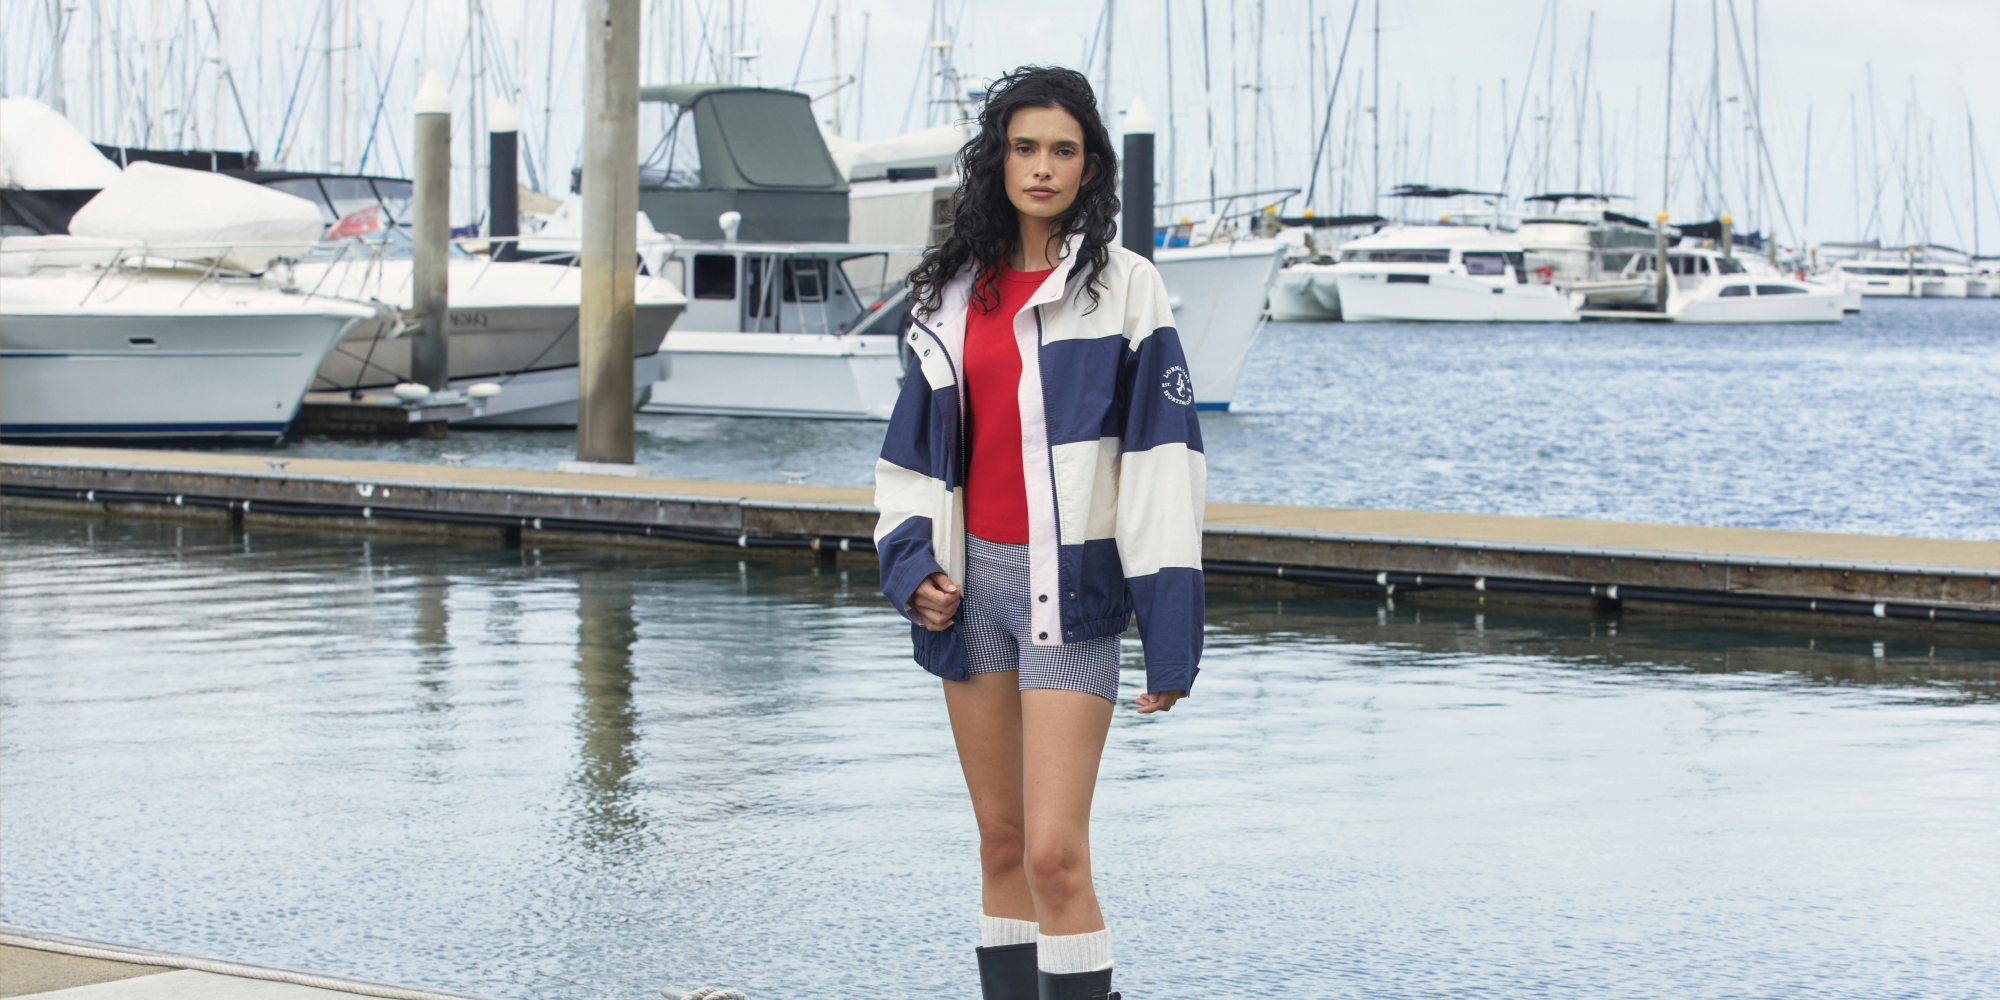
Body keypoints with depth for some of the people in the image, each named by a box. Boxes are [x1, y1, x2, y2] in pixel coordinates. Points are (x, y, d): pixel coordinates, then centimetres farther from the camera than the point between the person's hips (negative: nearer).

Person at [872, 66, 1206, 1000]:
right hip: (971, 582, 5)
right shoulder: (954, 293, 11)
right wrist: (911, 564, -2)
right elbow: (913, 451, 16)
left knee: (1055, 853, -12)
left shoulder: (1123, 286, -3)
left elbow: (1162, 457, -8)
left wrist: (1170, 635, -13)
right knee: (1001, 843, 10)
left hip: (1070, 588, -5)